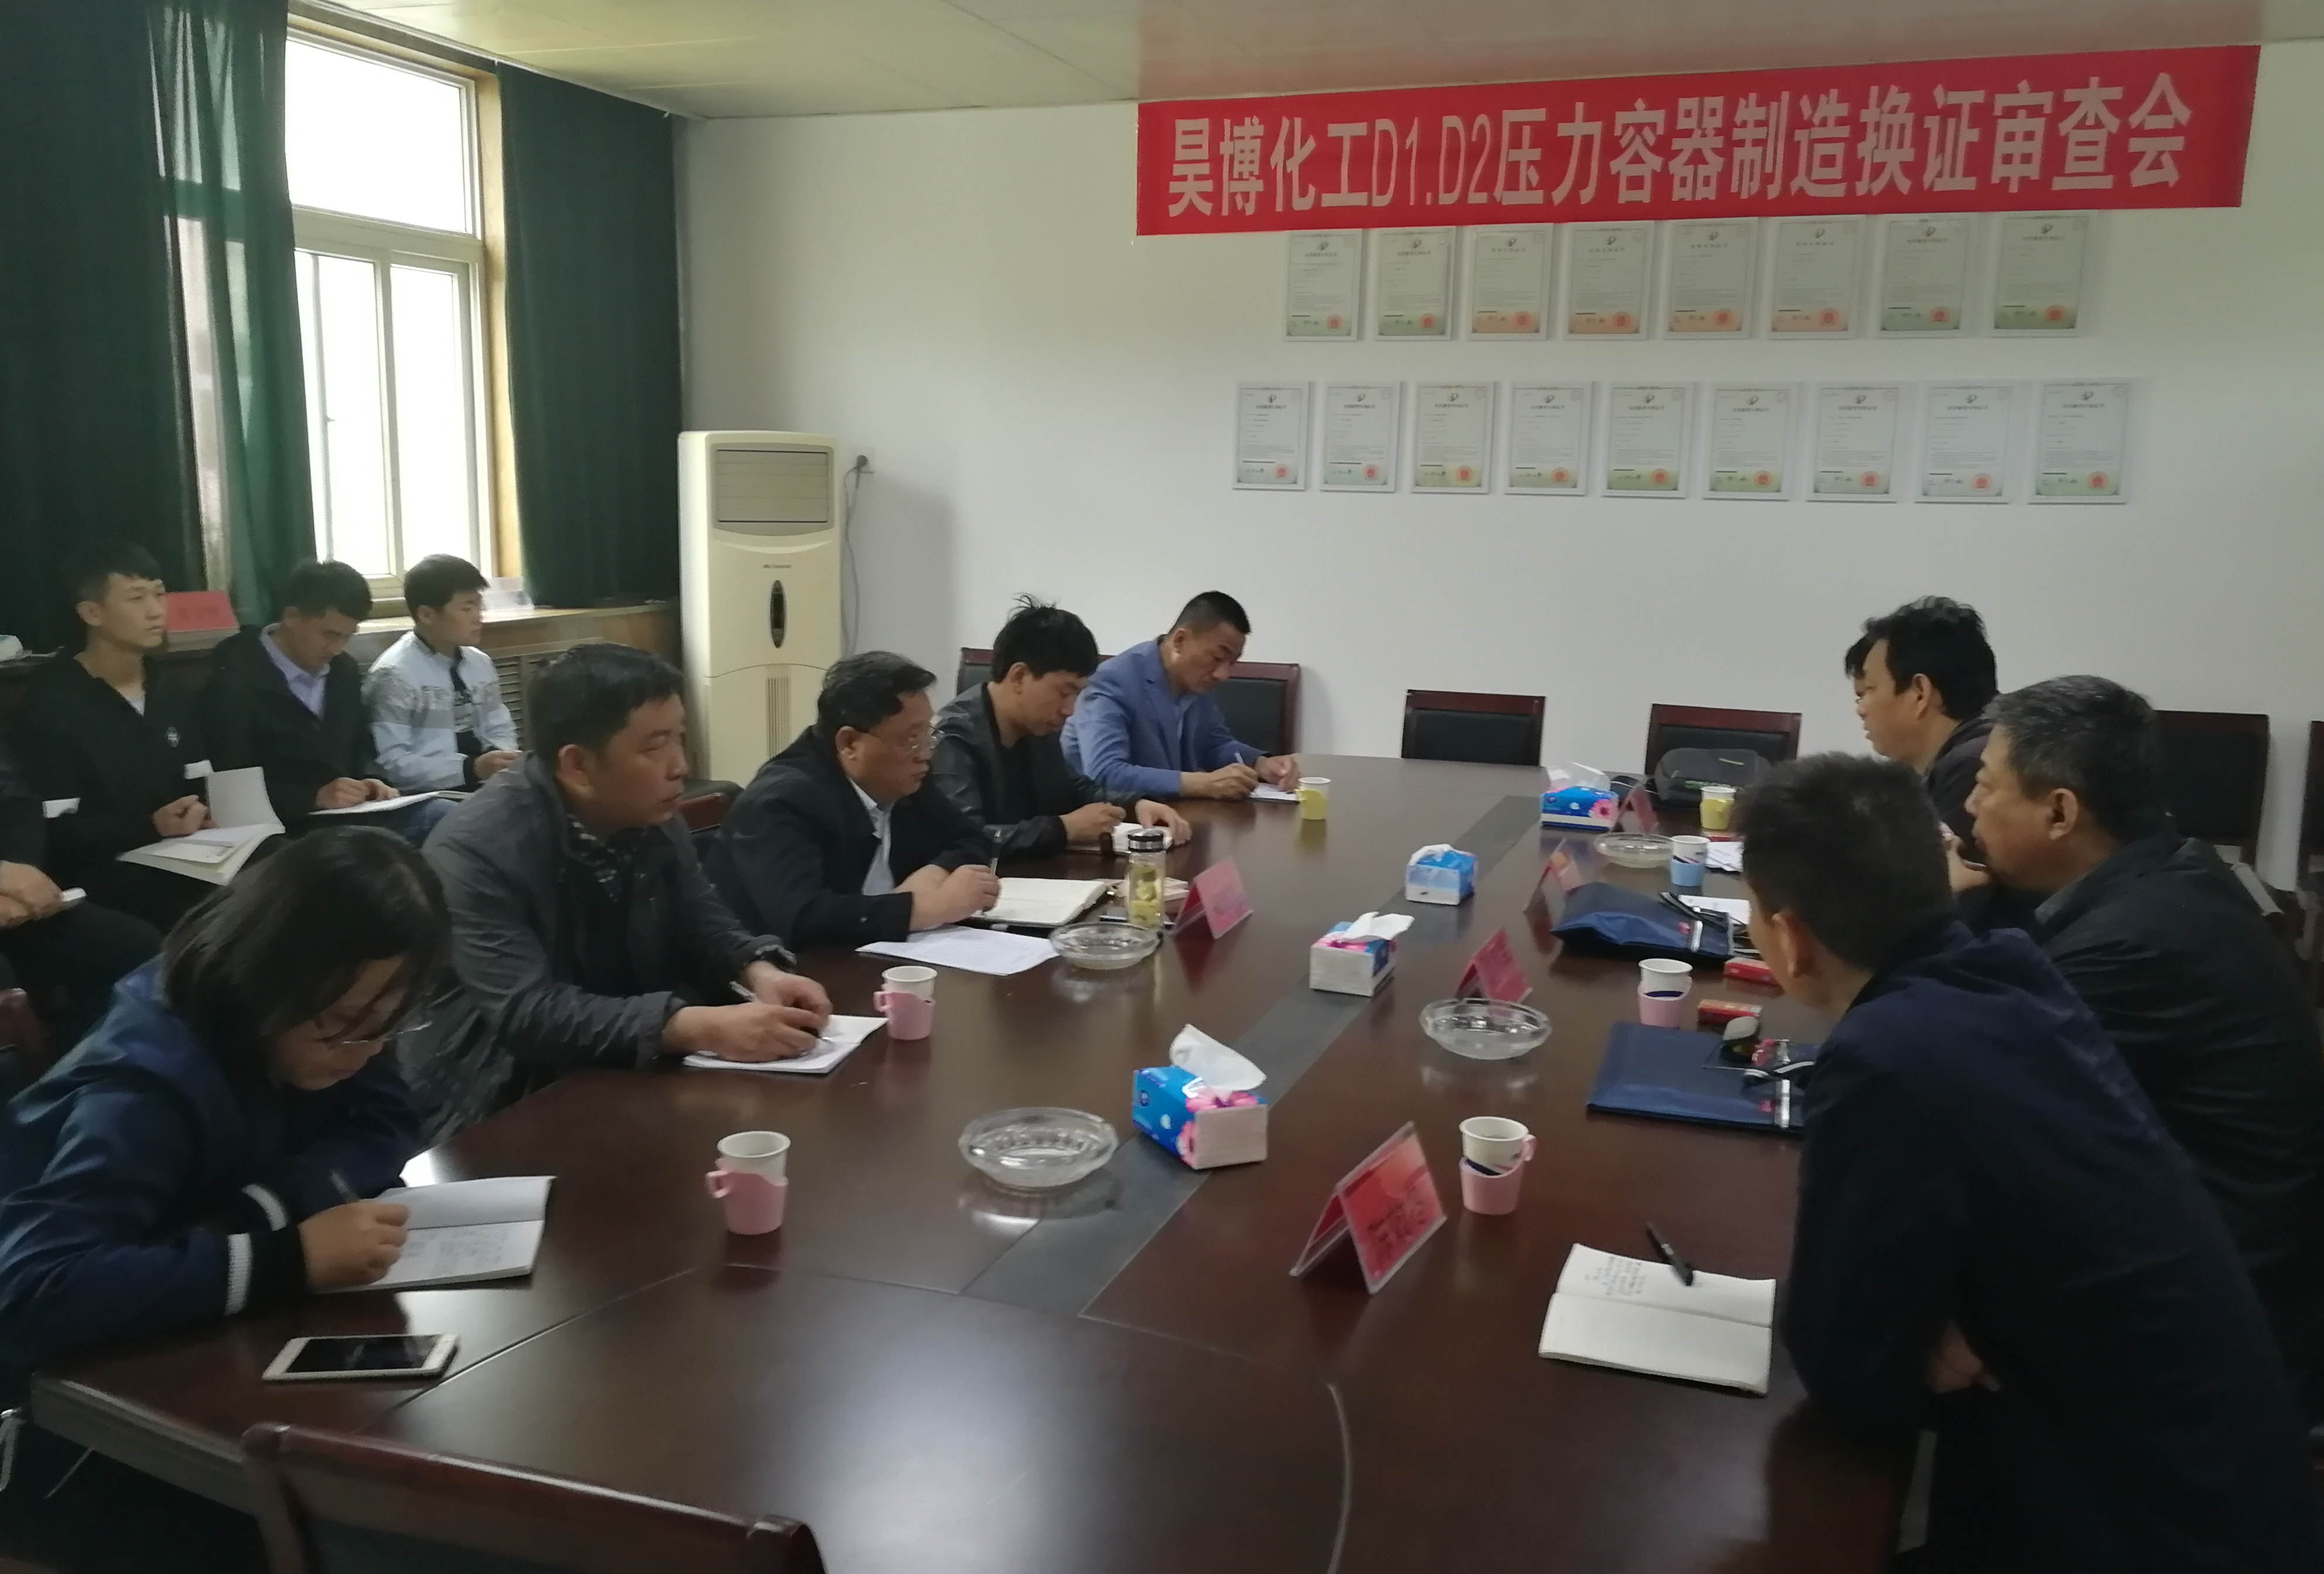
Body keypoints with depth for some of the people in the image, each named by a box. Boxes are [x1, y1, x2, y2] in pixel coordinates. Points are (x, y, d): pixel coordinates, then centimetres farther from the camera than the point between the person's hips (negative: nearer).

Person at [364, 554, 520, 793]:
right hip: (428, 799, -6)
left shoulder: (481, 664, 13)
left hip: (488, 785, 6)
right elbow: (392, 765, -14)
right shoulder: (394, 675, -8)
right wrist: (472, 769, -22)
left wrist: (502, 760, -6)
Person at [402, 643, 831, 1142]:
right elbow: (528, 1014, -32)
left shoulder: (651, 817, -2)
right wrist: (698, 1028, -40)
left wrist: (759, 972, -15)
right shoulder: (476, 852, -24)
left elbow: (702, 922, 8)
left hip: (625, 1081, 7)